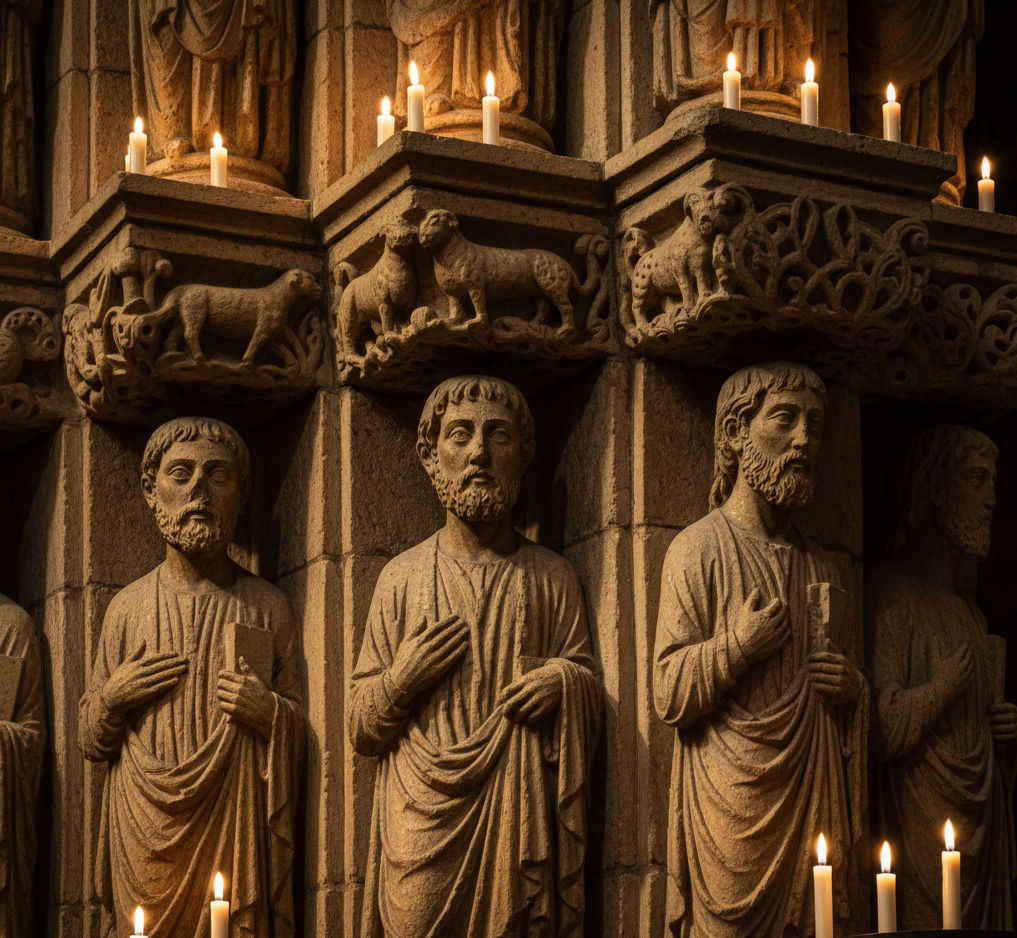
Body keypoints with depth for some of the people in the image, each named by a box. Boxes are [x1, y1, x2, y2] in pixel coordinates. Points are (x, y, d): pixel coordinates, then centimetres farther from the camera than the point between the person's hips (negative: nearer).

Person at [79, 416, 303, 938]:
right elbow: (91, 743, 14)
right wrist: (111, 697, -5)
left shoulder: (267, 607, 6)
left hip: (236, 828, -1)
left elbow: (301, 729, 11)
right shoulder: (127, 608, 8)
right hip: (145, 834, 1)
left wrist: (270, 712, -8)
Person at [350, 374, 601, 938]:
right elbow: (361, 732, 10)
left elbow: (592, 694, 13)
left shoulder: (552, 579, 9)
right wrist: (399, 682, -9)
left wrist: (565, 681, -8)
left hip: (516, 822, 0)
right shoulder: (401, 579, 8)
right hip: (423, 823, 0)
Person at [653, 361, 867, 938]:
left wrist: (852, 689, 3)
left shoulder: (817, 566, 17)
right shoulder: (699, 550, -2)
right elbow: (669, 697, -8)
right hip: (736, 804, -6)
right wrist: (738, 646, -20)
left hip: (810, 802, 6)